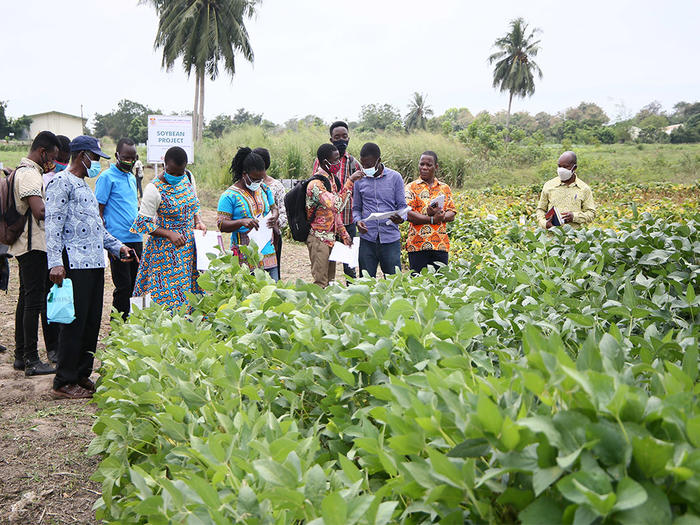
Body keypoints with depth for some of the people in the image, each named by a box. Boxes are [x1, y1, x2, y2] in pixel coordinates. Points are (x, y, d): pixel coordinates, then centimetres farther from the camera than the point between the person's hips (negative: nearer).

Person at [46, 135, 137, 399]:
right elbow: (53, 224, -14)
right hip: (75, 264, -9)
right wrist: (55, 263, -22)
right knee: (75, 322, -7)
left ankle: (82, 375, 20)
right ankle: (63, 383, 1)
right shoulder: (61, 182, -6)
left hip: (95, 263, 9)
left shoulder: (85, 186, 23)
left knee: (92, 322, 10)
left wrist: (117, 246, 19)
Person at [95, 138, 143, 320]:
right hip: (119, 241, -7)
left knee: (132, 286, 9)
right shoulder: (107, 177, -5)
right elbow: (98, 211, -8)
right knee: (123, 286, -5)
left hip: (136, 239, 7)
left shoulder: (132, 178, 17)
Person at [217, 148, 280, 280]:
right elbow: (221, 225, -9)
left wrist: (274, 216, -3)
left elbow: (274, 207, 22)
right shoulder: (229, 196, -7)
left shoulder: (264, 189, 12)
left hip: (268, 251, 5)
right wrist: (242, 222, -27)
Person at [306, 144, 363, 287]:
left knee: (330, 280, 13)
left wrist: (344, 234, 12)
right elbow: (336, 205, -33)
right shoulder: (316, 184, -20)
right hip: (319, 239, -9)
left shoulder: (332, 178, 10)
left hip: (331, 237, 9)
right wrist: (350, 181, -31)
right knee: (321, 283, -5)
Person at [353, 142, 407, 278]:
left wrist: (401, 218, -18)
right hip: (367, 239, 2)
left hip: (390, 238, -1)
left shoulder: (395, 177, 2)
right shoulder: (360, 180, 7)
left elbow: (402, 205, 5)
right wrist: (358, 221, -8)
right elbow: (356, 208, 14)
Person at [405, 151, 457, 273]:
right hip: (418, 244, -3)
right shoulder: (411, 187, 5)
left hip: (441, 244, 3)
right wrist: (432, 219, -16)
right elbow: (408, 214, -8)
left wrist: (440, 215, -14)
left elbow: (452, 214, 8)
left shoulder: (444, 188, 15)